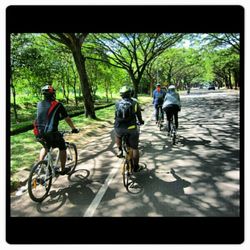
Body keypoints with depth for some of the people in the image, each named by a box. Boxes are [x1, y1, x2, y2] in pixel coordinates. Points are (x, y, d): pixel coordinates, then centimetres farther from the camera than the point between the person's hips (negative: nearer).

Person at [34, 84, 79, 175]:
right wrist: (74, 129, 18)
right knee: (62, 148, 19)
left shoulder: (39, 104, 10)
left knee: (45, 147, 34)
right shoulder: (58, 105, -4)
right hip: (51, 133, -5)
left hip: (39, 133, 5)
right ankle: (63, 169, 26)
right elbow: (67, 119, 3)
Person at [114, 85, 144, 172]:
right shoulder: (135, 102, 2)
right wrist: (141, 121, 33)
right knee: (134, 148, 13)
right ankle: (136, 167, 22)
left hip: (119, 128, 2)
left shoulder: (117, 103, 7)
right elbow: (139, 114, 12)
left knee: (117, 135, 38)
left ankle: (119, 150, 24)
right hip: (131, 129, -2)